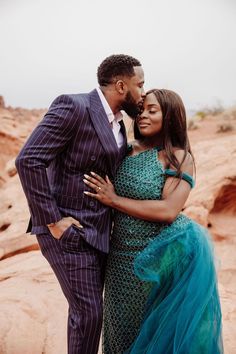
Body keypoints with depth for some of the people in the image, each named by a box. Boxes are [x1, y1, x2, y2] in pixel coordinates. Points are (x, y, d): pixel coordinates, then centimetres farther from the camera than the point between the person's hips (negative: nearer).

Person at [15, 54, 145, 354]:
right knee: (88, 312, -3)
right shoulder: (73, 106, -16)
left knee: (88, 306, 18)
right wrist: (52, 220, -20)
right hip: (67, 230, -8)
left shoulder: (117, 123, 11)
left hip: (98, 230, 8)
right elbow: (28, 161, -22)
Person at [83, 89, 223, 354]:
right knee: (123, 323, 21)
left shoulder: (180, 158, -11)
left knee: (157, 327, 14)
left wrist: (114, 200, -17)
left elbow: (168, 211, -22)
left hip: (161, 256, -5)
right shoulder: (127, 150, 4)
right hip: (123, 254, 5)